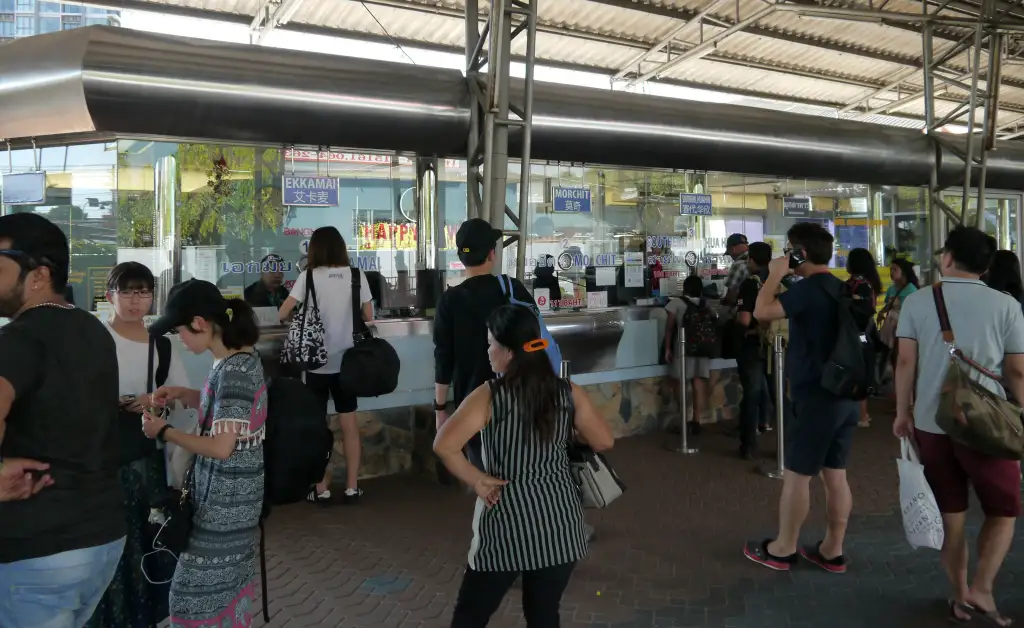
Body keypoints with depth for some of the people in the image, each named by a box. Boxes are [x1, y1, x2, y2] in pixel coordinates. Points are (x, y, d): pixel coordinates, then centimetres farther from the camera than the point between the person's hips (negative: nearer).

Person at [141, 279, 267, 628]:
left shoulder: (234, 369, -23)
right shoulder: (238, 359, 5)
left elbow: (221, 447, -24)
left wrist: (164, 432, -12)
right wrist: (183, 395, 9)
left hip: (224, 500, -9)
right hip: (230, 495, 9)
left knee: (201, 594, 2)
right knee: (228, 586, 19)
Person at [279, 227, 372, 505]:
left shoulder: (309, 277, -7)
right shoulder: (356, 275, -1)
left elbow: (283, 314, -7)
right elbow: (368, 318, 4)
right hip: (347, 360, 3)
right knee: (349, 423, 10)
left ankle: (321, 489, 12)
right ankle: (351, 488, 15)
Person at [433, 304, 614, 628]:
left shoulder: (489, 396, -11)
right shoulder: (569, 393, -3)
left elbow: (444, 445, -21)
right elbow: (603, 442, 4)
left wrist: (476, 480, -8)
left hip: (507, 518, -3)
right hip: (559, 518, 3)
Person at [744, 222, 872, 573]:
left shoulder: (809, 288, -16)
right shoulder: (841, 288, 13)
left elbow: (762, 311, -24)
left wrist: (776, 274, -10)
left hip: (816, 395, -9)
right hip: (845, 393, 9)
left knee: (796, 475, 2)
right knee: (835, 475, 12)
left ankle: (782, 550, 13)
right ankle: (832, 551, 20)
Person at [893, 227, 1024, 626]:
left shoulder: (918, 300, -1)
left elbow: (905, 361, -3)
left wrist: (903, 411, 8)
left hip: (931, 421, 2)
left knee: (951, 512, 15)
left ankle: (960, 596, 22)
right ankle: (981, 589, 2)